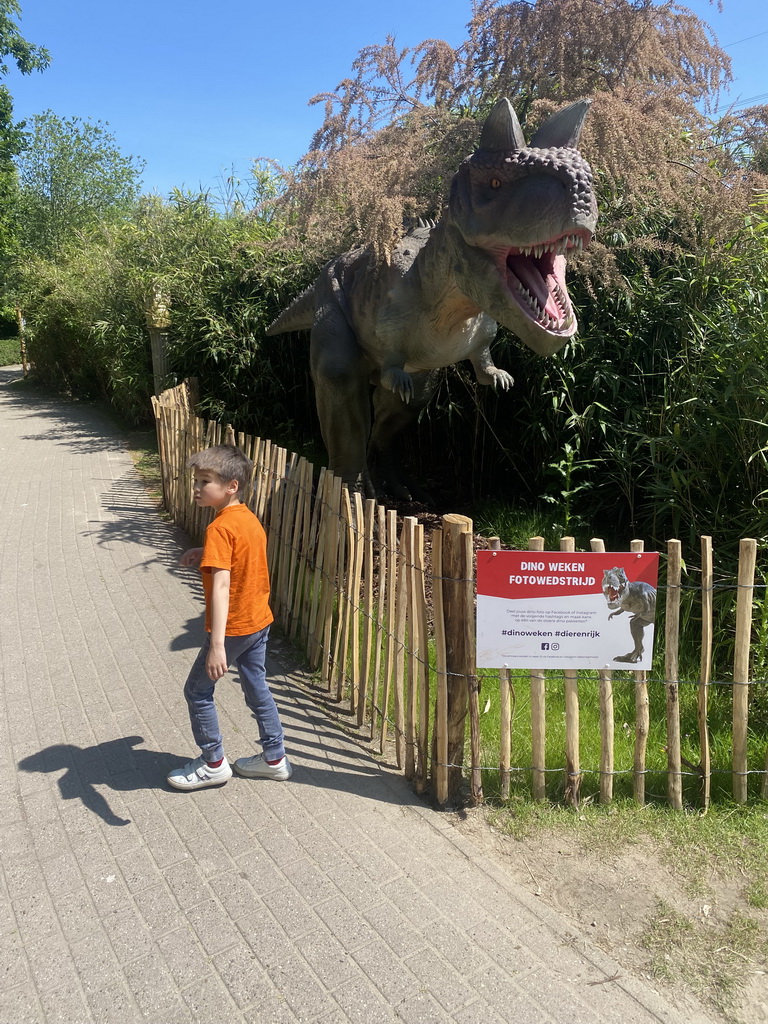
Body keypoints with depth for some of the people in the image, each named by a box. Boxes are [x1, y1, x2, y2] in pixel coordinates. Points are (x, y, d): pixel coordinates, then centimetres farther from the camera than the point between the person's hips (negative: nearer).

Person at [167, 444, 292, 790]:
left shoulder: (219, 528, -23)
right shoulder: (250, 518, 4)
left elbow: (221, 584, -33)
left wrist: (217, 644, -38)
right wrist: (206, 554, 10)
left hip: (232, 627, -8)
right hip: (259, 620, 8)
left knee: (197, 690, 10)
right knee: (257, 687, 20)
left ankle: (213, 764, 22)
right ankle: (275, 758, 29)